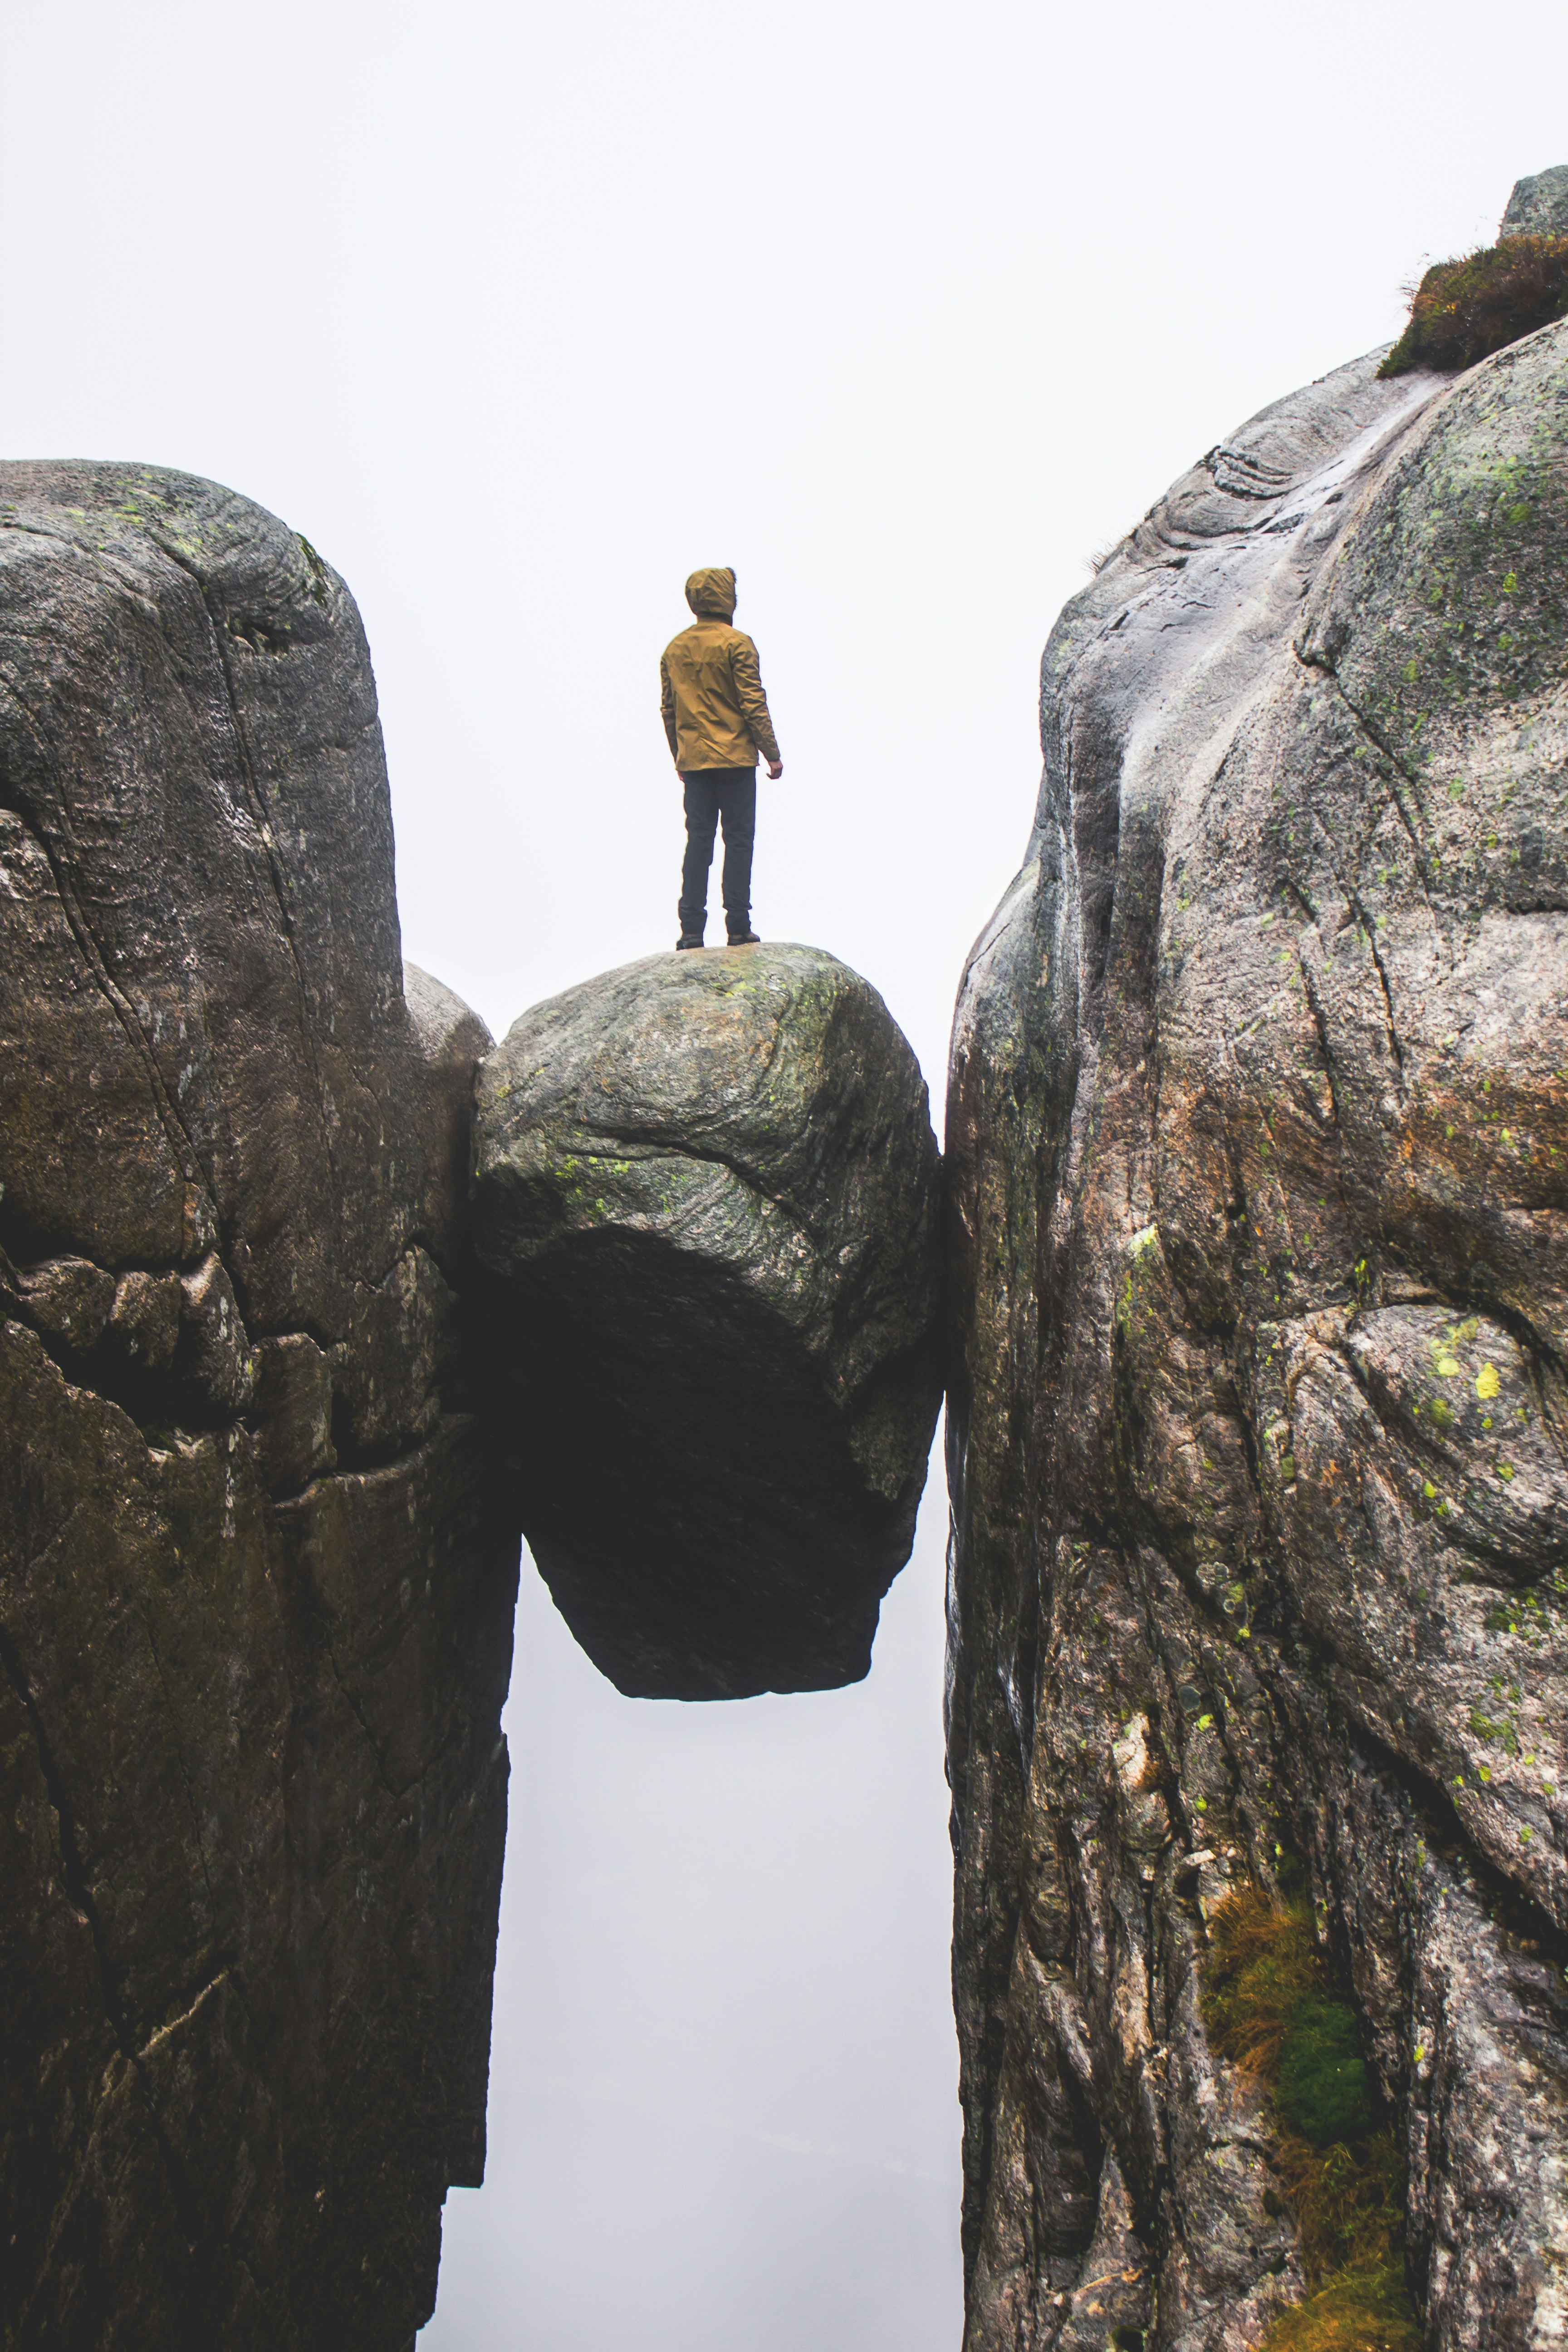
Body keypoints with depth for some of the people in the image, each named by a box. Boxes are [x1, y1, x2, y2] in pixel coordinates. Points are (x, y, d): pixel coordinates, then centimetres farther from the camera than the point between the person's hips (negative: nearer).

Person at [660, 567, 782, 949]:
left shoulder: (675, 648, 10)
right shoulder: (736, 643, -8)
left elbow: (668, 710, 14)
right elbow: (753, 703, -11)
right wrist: (772, 754, -5)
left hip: (693, 760, 5)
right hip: (735, 759, -5)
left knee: (698, 841, 8)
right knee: (738, 839, 1)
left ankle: (691, 928, 4)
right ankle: (738, 927, 1)